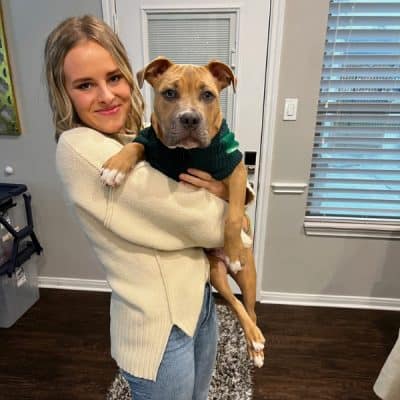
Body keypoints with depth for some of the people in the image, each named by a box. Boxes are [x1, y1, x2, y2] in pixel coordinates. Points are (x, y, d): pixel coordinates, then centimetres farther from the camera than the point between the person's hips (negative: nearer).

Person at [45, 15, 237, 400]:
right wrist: (225, 201, -3)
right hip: (158, 326, -7)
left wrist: (224, 191, -18)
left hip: (196, 298, 7)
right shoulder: (79, 149, -23)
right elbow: (204, 223, -24)